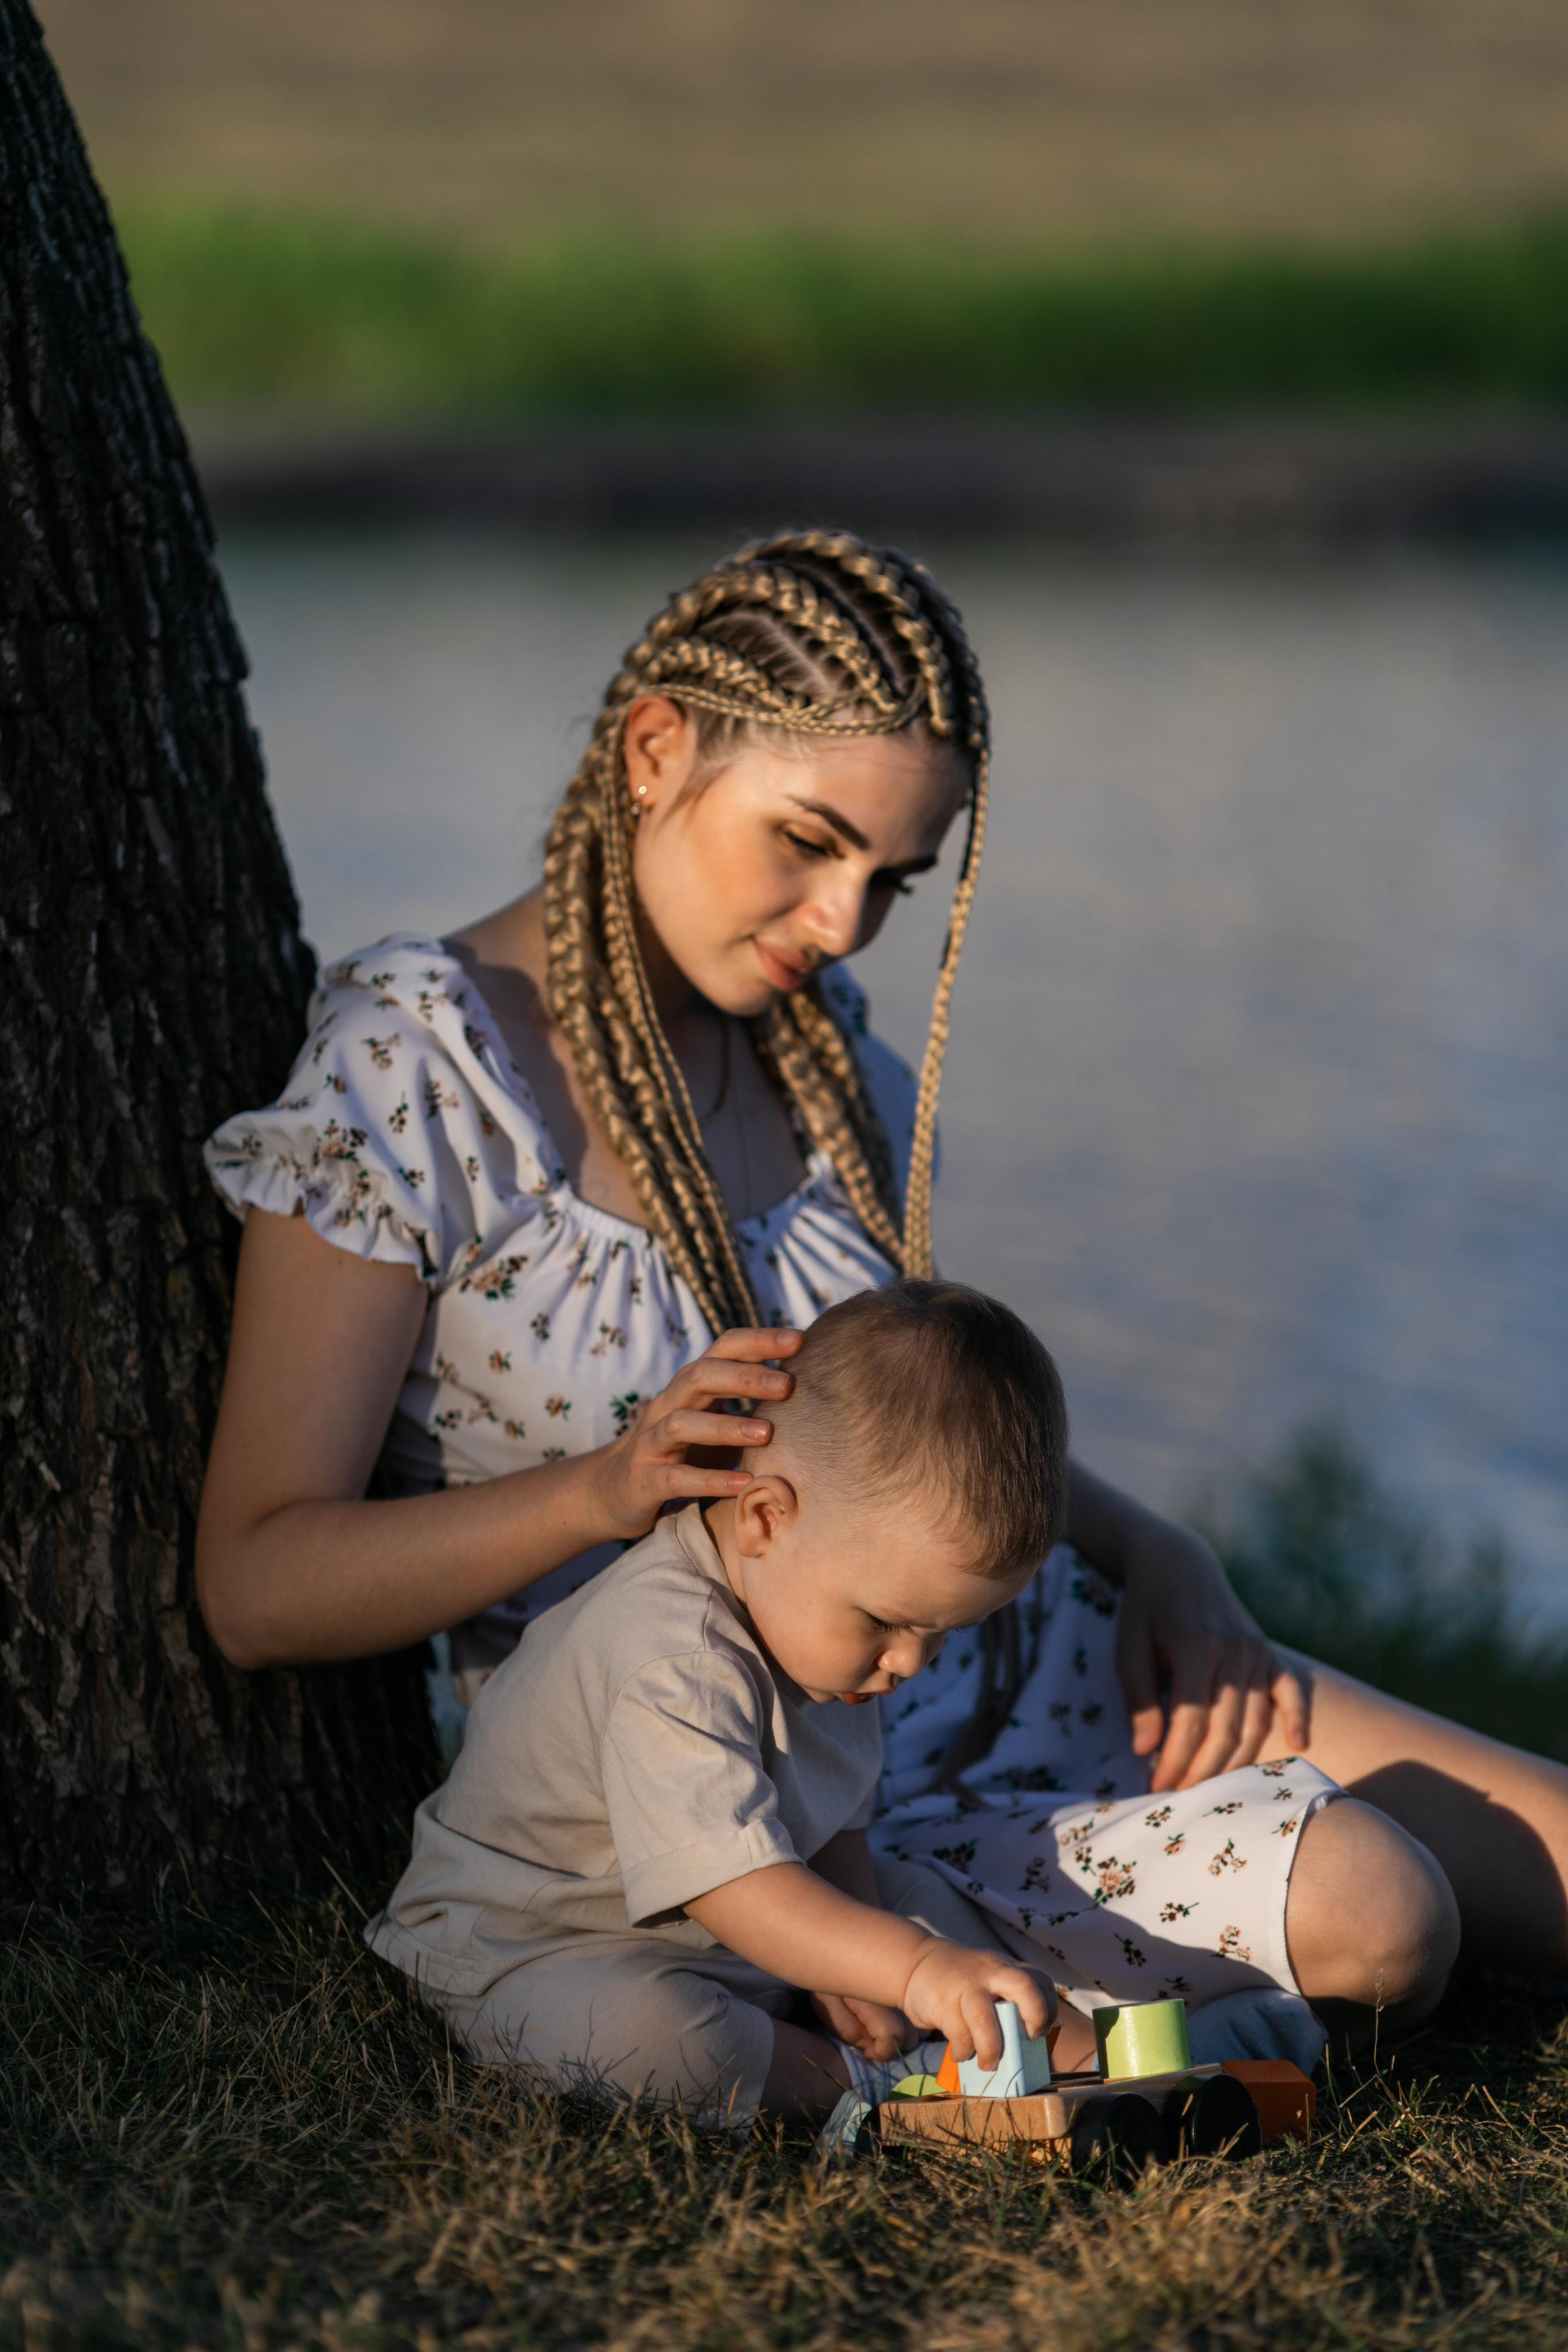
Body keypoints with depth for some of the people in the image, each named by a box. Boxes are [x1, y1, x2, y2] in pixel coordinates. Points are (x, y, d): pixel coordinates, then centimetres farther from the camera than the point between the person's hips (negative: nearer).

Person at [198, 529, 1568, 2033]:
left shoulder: (815, 1038, 7)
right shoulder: (414, 1072, -13)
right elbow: (258, 1586, -15)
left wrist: (1151, 1555, 1)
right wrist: (603, 1489, -30)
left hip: (1008, 1667, 7)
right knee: (1354, 1907, -25)